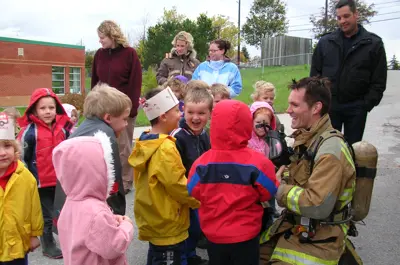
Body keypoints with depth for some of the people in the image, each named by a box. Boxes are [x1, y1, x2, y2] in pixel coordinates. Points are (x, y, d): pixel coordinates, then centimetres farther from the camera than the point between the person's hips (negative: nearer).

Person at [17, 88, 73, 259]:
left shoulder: (63, 128, 0)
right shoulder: (29, 131, -14)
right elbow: (22, 158, -8)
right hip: (41, 182, -4)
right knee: (46, 216, 11)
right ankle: (48, 246, 28)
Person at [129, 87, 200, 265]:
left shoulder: (144, 142, 2)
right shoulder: (165, 149, -26)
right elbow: (178, 186, -21)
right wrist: (199, 201, -5)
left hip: (153, 220, 9)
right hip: (168, 226, -9)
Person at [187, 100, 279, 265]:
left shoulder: (202, 163, -16)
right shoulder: (257, 162, -21)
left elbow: (194, 193, -1)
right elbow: (268, 193, -8)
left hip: (213, 235, 2)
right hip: (245, 236, -2)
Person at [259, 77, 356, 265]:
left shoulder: (330, 149, -25)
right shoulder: (307, 138, 5)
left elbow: (318, 206, -32)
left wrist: (279, 189, -20)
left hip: (319, 238, -8)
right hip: (293, 224, 8)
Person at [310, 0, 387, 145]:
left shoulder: (374, 43, 0)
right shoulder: (325, 42, 5)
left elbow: (379, 81, -1)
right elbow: (315, 73, 7)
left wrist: (367, 104, -9)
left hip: (356, 107, -1)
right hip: (328, 105, 1)